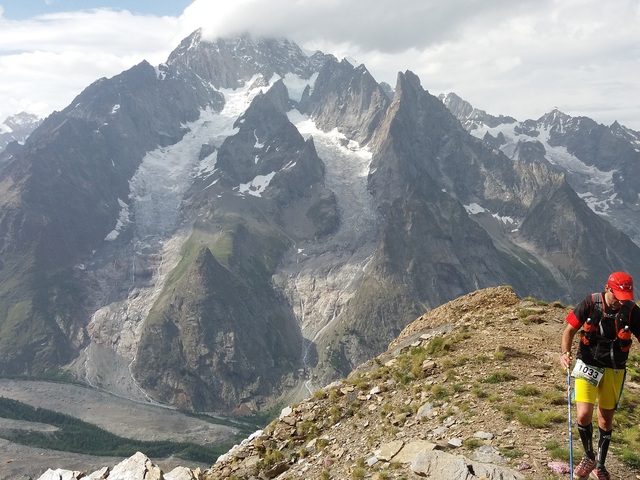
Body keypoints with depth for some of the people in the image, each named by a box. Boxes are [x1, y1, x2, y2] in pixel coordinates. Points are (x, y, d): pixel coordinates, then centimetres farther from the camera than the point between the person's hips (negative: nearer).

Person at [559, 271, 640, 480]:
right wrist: (565, 352, -25)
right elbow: (570, 330, -9)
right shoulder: (590, 303, -15)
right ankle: (589, 456, 16)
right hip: (588, 366, -1)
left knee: (606, 419, 11)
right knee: (583, 415, -13)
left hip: (614, 370, 1)